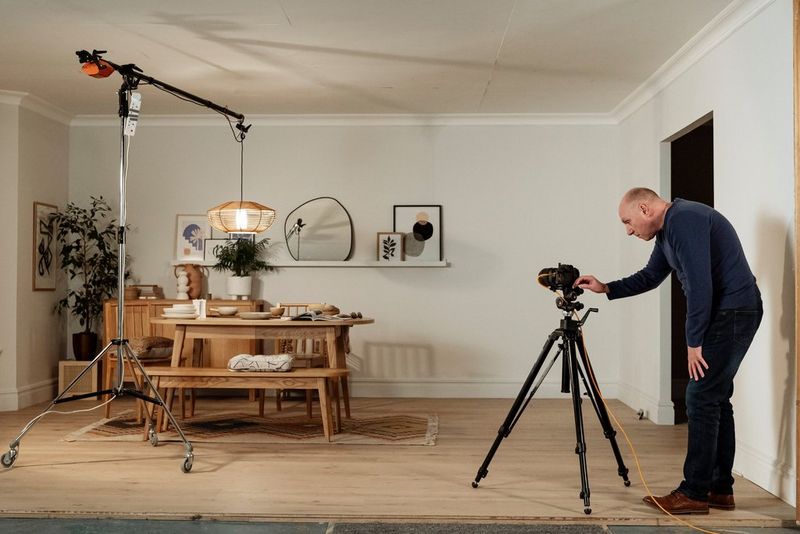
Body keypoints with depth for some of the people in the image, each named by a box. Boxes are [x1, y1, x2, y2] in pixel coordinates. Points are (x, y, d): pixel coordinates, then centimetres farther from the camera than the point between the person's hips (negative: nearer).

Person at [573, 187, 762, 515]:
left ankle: (694, 494, -2)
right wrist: (606, 289, 14)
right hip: (726, 315, 10)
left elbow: (699, 282, -23)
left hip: (732, 313, -10)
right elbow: (651, 276, 25)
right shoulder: (668, 231, 15)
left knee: (702, 399, -8)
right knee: (715, 400, 12)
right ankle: (720, 489, 18)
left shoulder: (685, 220, -17)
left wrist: (694, 341, -19)